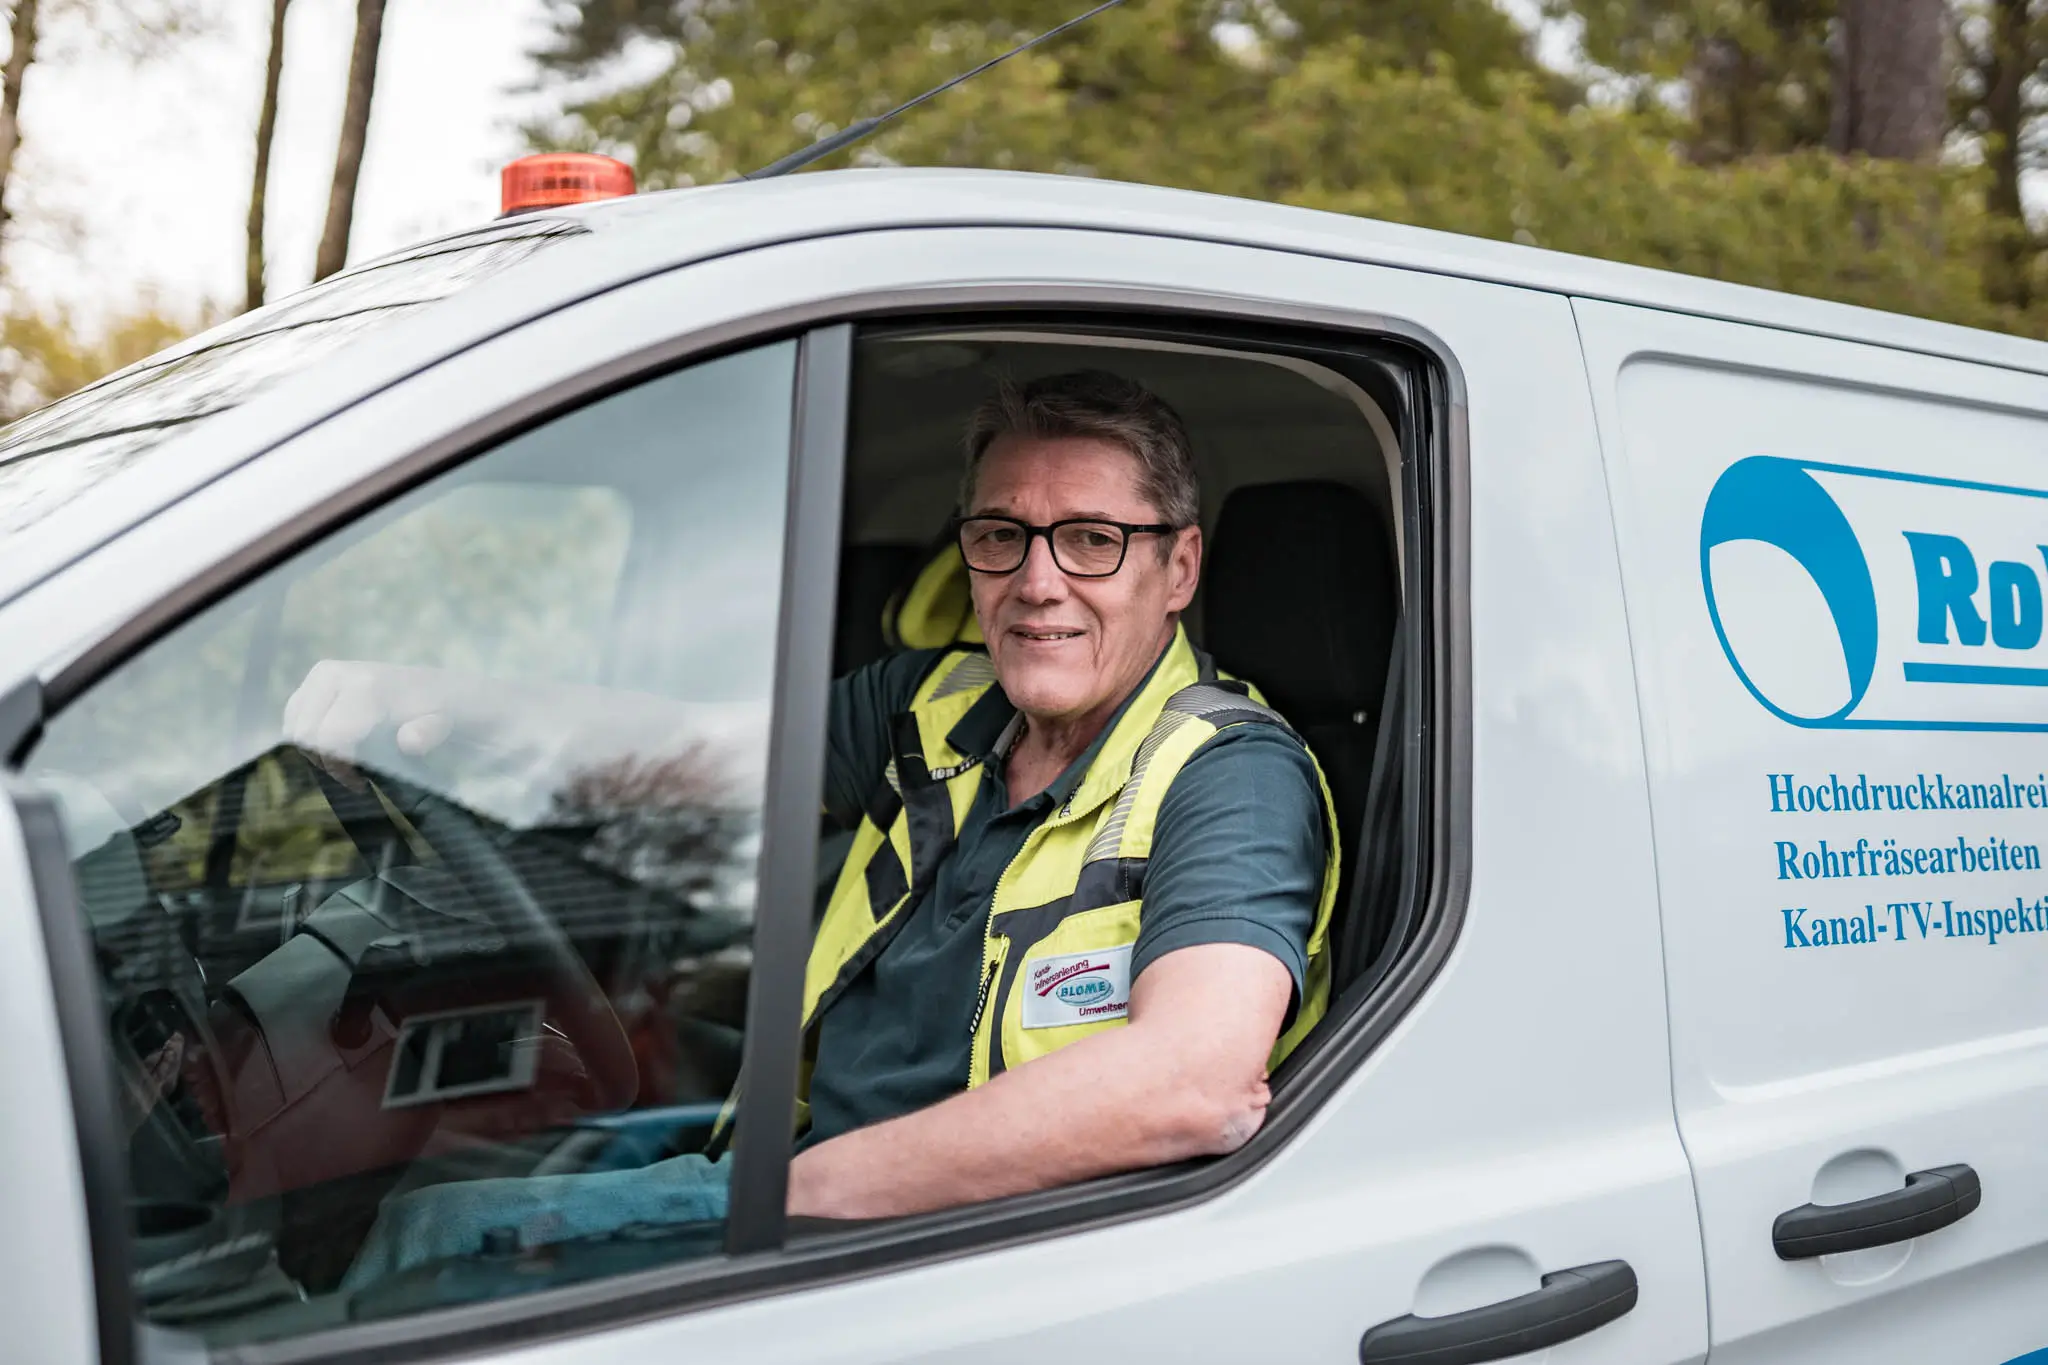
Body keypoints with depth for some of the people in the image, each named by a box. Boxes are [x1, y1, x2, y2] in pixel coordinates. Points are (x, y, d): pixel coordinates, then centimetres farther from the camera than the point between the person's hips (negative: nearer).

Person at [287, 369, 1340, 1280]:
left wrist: (809, 1186, -31)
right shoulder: (942, 708, 8)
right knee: (417, 1224, 3)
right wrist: (438, 704, -3)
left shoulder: (1233, 779, -16)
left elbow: (1194, 1083, -33)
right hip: (798, 1179, 7)